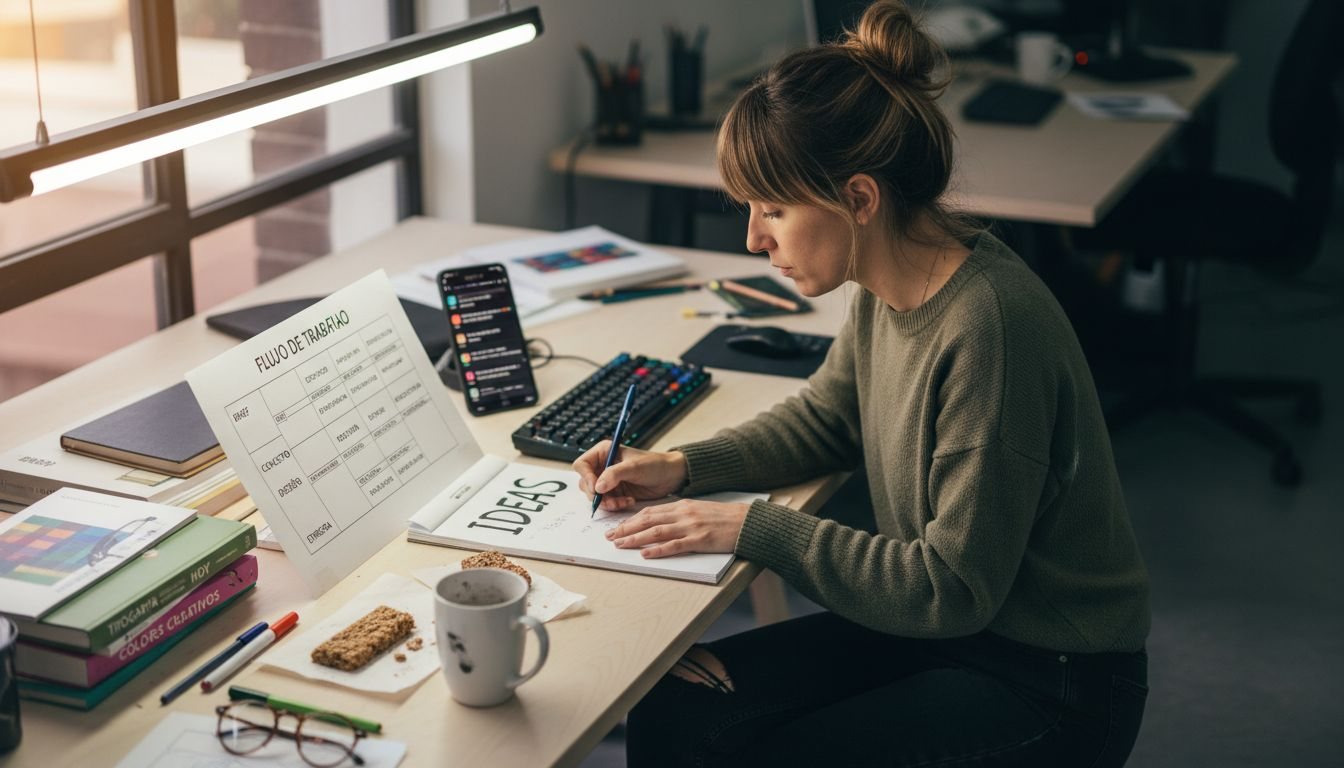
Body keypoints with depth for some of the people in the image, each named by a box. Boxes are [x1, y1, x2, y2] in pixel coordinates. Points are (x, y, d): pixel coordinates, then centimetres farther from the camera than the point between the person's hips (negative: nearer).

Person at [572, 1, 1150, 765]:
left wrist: (756, 526, -20)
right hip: (936, 621, 8)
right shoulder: (888, 289, -4)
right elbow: (826, 418, 16)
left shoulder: (987, 326, -29)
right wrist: (685, 466, 1)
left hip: (1049, 687, -8)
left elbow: (955, 586, -24)